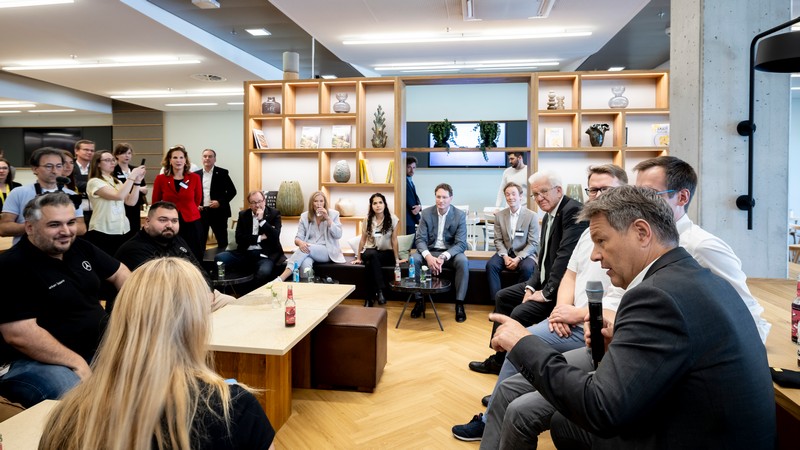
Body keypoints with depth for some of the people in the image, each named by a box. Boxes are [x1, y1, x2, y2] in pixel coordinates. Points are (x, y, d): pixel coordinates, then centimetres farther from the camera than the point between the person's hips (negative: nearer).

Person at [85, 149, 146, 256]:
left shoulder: (116, 182, 14)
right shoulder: (94, 182, -7)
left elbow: (131, 202, 4)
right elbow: (119, 196, -22)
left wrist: (137, 181, -3)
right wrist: (132, 176, -18)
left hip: (123, 231, 6)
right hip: (103, 232, -6)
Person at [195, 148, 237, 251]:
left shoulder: (222, 173, -1)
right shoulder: (196, 174, 9)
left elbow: (232, 191, -2)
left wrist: (220, 202, -13)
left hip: (218, 211, -3)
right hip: (200, 212, 3)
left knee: (222, 241, 3)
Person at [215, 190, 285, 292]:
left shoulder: (274, 214, 4)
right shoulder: (243, 215, 11)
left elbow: (275, 236, -9)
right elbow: (239, 239, 2)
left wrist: (261, 220, -12)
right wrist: (259, 238, -7)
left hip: (266, 254, -3)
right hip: (245, 253, 3)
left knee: (264, 272, -35)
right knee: (219, 258, -19)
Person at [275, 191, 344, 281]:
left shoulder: (333, 214, 6)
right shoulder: (304, 216, 10)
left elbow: (338, 235, -4)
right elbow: (298, 237, 4)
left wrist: (327, 218, -13)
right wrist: (300, 242, -21)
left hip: (327, 251, -1)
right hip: (309, 249, 2)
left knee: (308, 248, -34)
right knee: (305, 264, -37)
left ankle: (282, 278, -40)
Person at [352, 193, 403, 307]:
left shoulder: (392, 219, -5)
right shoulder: (368, 219, 2)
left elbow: (394, 240, -4)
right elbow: (363, 240, 5)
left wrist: (397, 259, -4)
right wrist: (358, 258, 5)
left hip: (386, 253, -1)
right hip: (370, 252, 2)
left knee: (369, 263, -35)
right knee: (372, 254, -37)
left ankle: (369, 298, -22)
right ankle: (380, 291, -33)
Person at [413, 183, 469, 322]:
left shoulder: (460, 215, -8)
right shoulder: (426, 213, -3)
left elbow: (461, 243, -14)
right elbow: (420, 239, -7)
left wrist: (443, 257, -31)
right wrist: (428, 256, -28)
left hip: (451, 252, -1)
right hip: (430, 251, 2)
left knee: (463, 262, -33)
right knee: (413, 260, -27)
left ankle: (459, 303, -19)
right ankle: (419, 300, -13)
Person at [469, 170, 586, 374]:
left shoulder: (573, 211, -19)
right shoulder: (549, 215, 12)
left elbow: (566, 256, -27)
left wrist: (547, 293, -22)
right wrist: (531, 286, 2)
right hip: (544, 281, 11)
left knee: (520, 313, -22)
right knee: (502, 297, 13)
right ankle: (500, 358, 20)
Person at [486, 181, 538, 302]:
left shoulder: (531, 216, -7)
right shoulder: (499, 215, 4)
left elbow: (533, 243, -8)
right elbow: (498, 240, 4)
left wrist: (518, 258, -20)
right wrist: (505, 256, -14)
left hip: (524, 254, -3)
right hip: (505, 253, 3)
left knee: (527, 268, -34)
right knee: (490, 265, -25)